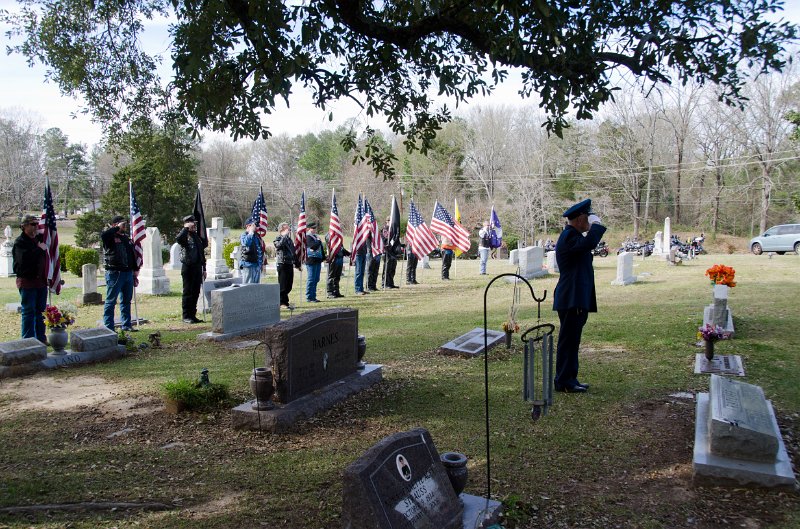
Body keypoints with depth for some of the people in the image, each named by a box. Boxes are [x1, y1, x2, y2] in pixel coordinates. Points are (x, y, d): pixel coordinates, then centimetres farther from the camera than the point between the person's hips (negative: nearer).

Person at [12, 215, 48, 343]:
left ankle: (41, 338, 20)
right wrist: (40, 249, -17)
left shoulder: (39, 238, 14)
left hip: (41, 281, 7)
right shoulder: (20, 242, -9)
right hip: (27, 281, -7)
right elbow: (24, 258, -27)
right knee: (28, 312, -3)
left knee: (41, 311, 12)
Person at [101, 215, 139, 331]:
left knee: (126, 301, 12)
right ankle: (108, 327, 0)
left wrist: (135, 273, 20)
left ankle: (126, 325, 19)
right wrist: (117, 228, -16)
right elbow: (103, 235, -29)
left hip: (128, 273, 7)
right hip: (114, 274, -7)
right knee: (111, 301, -2)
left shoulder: (127, 239, 19)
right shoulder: (110, 238, -3)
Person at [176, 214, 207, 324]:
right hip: (188, 267, -6)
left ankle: (193, 315, 18)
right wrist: (186, 228, -22)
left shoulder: (198, 236, 15)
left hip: (197, 267, 6)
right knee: (188, 292, 0)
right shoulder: (184, 236, -5)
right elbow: (178, 239, -31)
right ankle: (186, 316, 6)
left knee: (196, 292, 9)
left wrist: (203, 269, 18)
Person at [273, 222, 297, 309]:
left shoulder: (289, 239, 18)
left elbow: (293, 252, 24)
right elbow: (278, 245, -29)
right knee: (283, 285, -3)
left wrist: (297, 264, 24)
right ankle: (283, 303, 3)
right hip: (282, 264, -7)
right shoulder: (278, 239, -4)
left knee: (289, 285, 10)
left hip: (290, 264, 7)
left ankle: (285, 302, 19)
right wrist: (285, 235, -21)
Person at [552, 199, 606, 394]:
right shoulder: (569, 236, -14)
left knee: (572, 340, 15)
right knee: (568, 340, -5)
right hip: (571, 299, -11)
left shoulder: (573, 235, 20)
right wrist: (596, 224, -20)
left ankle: (570, 379, 23)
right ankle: (564, 382, 2)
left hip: (578, 299, 11)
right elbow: (588, 243, -33)